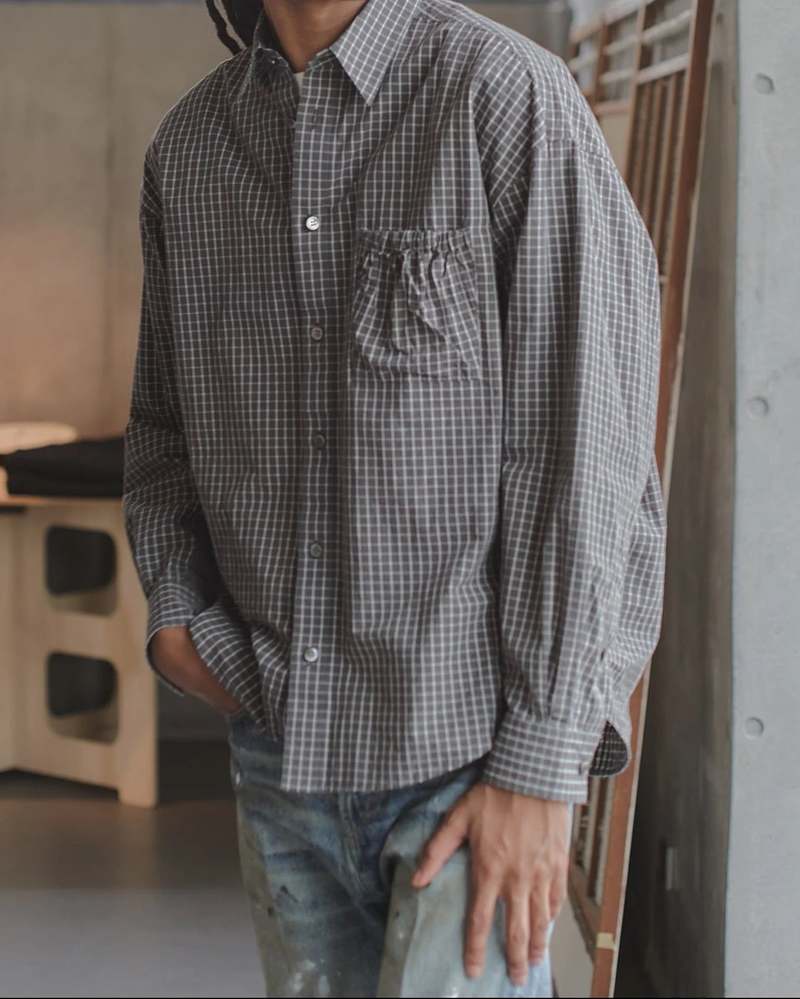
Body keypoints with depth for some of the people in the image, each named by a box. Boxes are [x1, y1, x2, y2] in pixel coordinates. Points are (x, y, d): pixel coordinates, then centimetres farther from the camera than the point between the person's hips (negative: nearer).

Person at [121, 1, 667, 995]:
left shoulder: (511, 94, -12)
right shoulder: (187, 143, 5)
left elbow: (585, 448, -15)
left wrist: (539, 767, -17)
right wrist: (172, 609, -1)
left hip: (473, 744, -5)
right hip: (281, 745, 5)